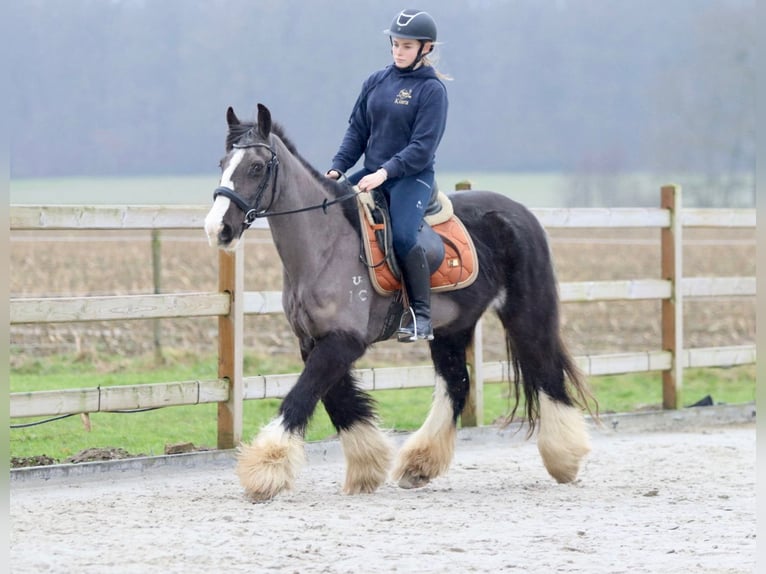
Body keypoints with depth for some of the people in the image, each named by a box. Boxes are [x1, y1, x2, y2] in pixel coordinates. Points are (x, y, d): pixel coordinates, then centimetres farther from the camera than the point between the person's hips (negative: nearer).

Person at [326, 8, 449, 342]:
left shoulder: (432, 89, -7)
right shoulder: (376, 83, 10)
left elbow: (423, 146, -13)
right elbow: (357, 130, 12)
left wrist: (385, 172, -22)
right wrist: (337, 168, -2)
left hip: (412, 176, -6)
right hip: (372, 173, 6)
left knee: (402, 236, -29)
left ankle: (421, 316, -19)